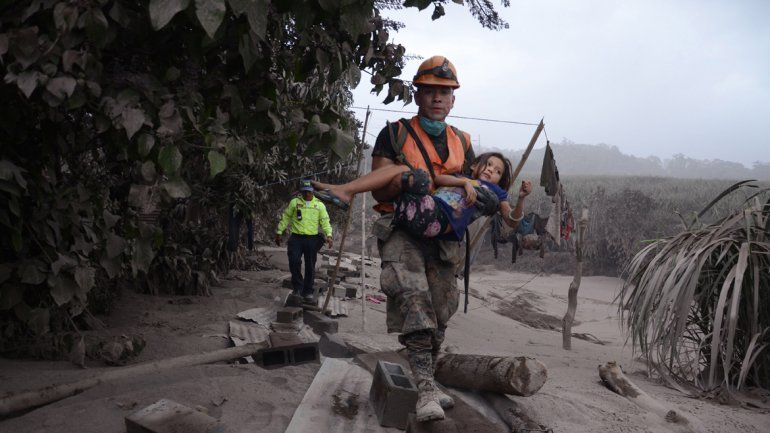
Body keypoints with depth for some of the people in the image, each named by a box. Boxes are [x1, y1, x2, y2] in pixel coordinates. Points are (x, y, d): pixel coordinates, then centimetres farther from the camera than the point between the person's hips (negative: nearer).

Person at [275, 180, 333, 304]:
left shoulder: (319, 205, 7)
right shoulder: (294, 202, 5)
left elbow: (325, 222, 6)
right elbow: (285, 218, 10)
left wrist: (328, 235, -9)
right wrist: (279, 232, 7)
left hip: (312, 239, 1)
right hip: (296, 238, -1)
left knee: (310, 267, 5)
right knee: (294, 262, -15)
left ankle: (307, 293, 15)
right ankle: (297, 287, 7)